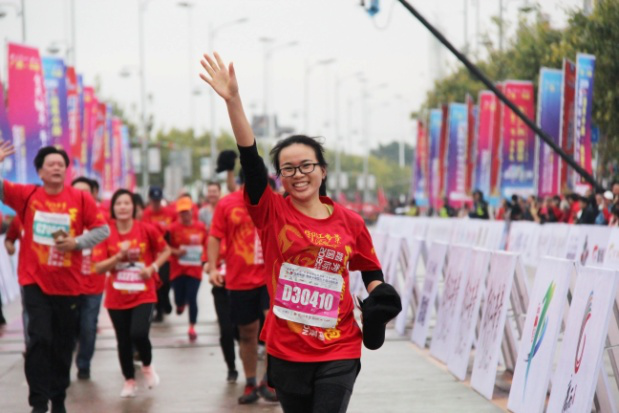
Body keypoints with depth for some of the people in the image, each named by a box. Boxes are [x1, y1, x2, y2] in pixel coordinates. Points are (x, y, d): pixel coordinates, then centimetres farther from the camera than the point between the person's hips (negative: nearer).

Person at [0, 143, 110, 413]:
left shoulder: (81, 199, -3)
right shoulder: (27, 195, -1)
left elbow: (103, 229, 0)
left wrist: (77, 242, -15)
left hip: (67, 284, 1)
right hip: (35, 282, -1)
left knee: (63, 345, 11)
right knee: (40, 339, -12)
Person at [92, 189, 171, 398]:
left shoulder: (146, 230, -6)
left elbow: (165, 250, 8)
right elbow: (98, 267, -7)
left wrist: (153, 267, -7)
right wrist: (119, 256, -21)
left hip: (143, 295, -2)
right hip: (117, 297, 2)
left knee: (139, 333, -20)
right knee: (123, 341, 7)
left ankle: (148, 365, 11)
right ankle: (129, 380, 28)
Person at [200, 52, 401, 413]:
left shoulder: (350, 222, 1)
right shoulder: (272, 213, -3)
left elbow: (372, 272, 15)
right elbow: (250, 158, -16)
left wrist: (380, 301, -6)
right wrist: (233, 99, -27)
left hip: (338, 352, 0)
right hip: (286, 352, 1)